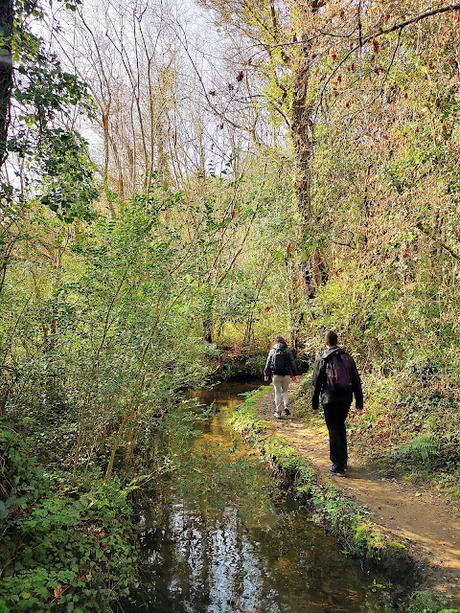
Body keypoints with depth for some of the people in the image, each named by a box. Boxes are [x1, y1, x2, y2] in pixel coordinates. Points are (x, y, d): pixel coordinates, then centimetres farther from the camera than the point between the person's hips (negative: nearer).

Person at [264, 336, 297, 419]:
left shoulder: (272, 351, 1)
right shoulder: (288, 351, 0)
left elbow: (268, 364, 4)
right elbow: (292, 363, 1)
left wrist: (266, 374, 11)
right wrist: (293, 374, 8)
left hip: (276, 375, 0)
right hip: (286, 375, 0)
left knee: (277, 392, 7)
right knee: (285, 391, 18)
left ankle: (278, 412, 8)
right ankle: (286, 406, -1)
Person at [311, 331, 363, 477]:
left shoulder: (322, 361, -6)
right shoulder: (348, 358, 6)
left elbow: (316, 383, -4)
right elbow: (356, 381, 8)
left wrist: (315, 403, 4)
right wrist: (359, 402, 14)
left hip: (330, 400, -5)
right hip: (346, 399, 5)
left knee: (334, 430, 1)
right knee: (340, 427, 21)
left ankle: (338, 466, 1)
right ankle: (343, 459, 30)